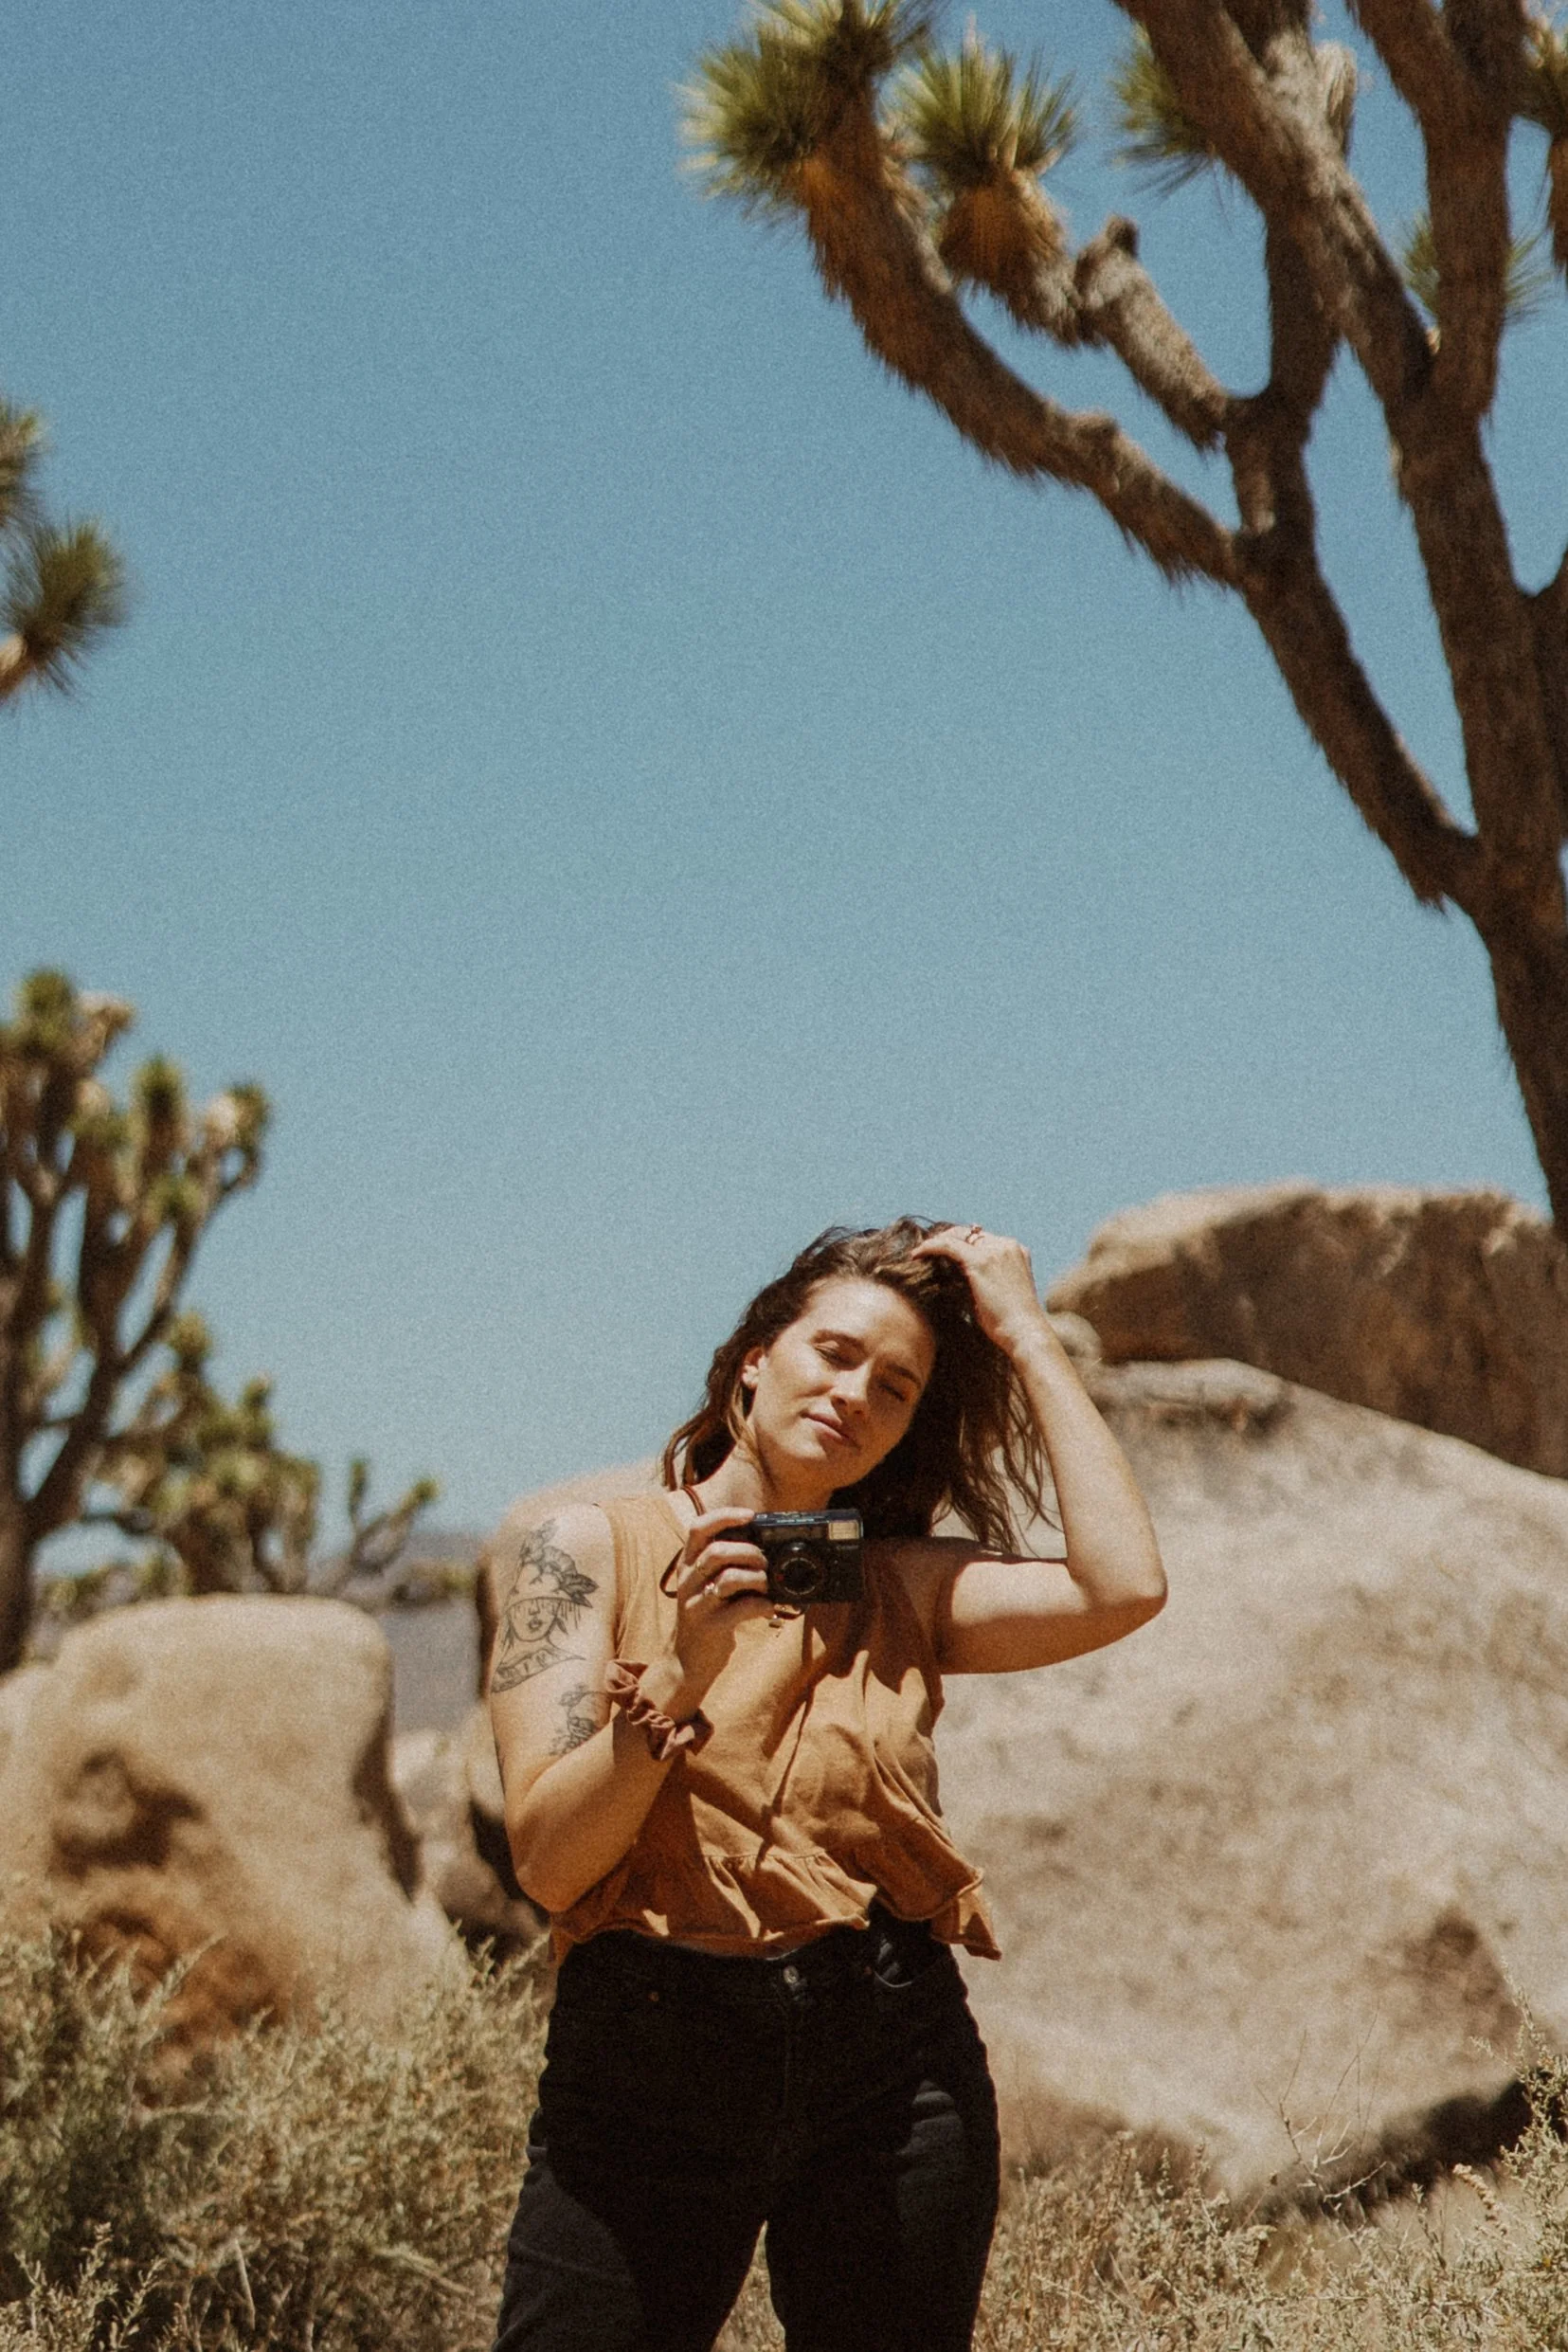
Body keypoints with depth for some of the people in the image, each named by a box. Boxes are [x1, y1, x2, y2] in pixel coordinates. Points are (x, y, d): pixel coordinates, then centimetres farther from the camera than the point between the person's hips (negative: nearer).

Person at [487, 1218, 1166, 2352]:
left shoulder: (904, 1588, 9)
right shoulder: (596, 1550, 2)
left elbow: (1123, 1587, -10)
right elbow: (549, 1861, -6)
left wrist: (1027, 1335, -2)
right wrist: (683, 1673, -20)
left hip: (891, 2072, 2)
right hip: (645, 2073, -2)